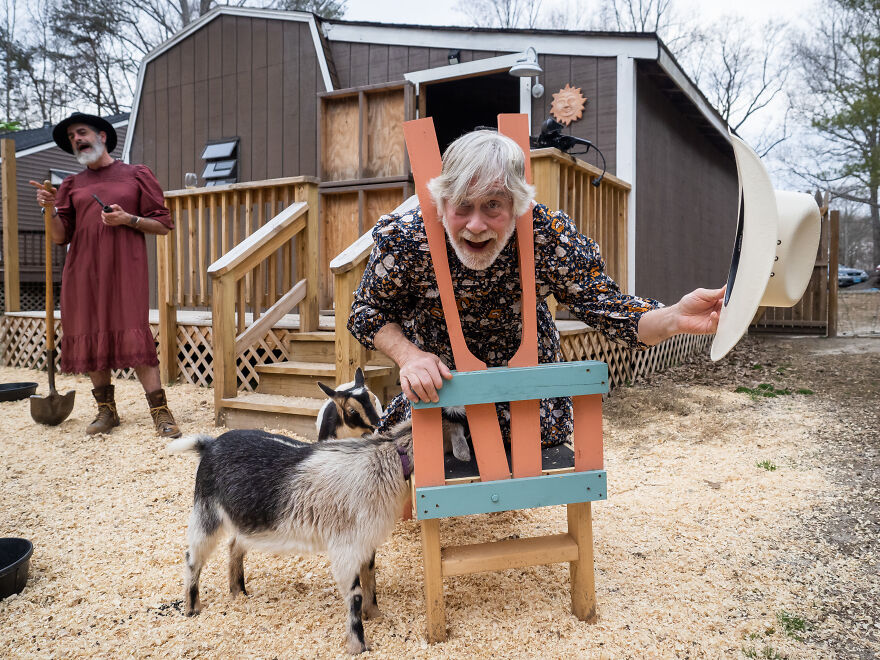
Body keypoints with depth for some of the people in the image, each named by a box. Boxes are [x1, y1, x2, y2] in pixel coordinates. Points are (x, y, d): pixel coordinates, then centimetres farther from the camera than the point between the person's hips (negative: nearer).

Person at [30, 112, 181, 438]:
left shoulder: (137, 175, 11)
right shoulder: (72, 185, 18)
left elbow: (163, 225, 8)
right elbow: (60, 237, 13)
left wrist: (128, 219, -8)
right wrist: (51, 209, -4)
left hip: (125, 269, -4)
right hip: (82, 271, 4)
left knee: (133, 336, -13)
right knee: (90, 337, 2)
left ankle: (161, 413, -11)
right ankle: (106, 410, 14)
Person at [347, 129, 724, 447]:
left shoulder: (549, 236, -31)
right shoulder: (404, 238, -31)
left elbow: (604, 305, -24)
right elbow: (370, 311, -15)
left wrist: (675, 319, -45)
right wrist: (408, 356, -35)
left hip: (522, 358, 1)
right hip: (437, 369, 0)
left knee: (546, 432, 1)